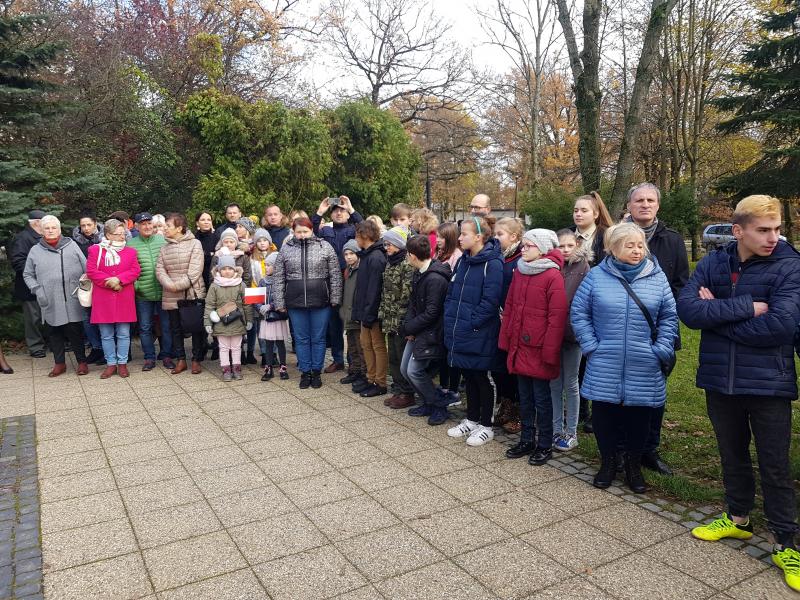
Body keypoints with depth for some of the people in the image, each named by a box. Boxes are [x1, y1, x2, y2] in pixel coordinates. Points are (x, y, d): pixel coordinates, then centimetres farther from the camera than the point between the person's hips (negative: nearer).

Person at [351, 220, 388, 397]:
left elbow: (374, 289, -23)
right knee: (366, 343, 16)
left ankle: (380, 384, 12)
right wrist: (361, 312, 15)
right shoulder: (368, 255, 11)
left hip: (373, 312, -10)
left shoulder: (375, 258, -19)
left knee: (378, 346, 1)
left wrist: (368, 314, -22)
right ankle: (371, 379, 28)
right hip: (366, 310, 10)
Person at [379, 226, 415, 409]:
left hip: (401, 320, -9)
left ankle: (407, 394, 11)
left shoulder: (407, 264, -14)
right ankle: (398, 390, 25)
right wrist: (382, 313, 13)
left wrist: (401, 318, -17)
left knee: (403, 358, 0)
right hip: (390, 320, 9)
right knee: (393, 357, 14)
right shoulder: (389, 263, 14)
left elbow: (407, 293, -19)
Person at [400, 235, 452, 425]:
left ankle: (440, 406, 9)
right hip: (417, 331, 9)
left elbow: (431, 313, -22)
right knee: (405, 369, 10)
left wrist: (408, 327, -13)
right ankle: (428, 403, 27)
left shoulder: (436, 279, -23)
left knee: (414, 371, -10)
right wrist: (408, 325, -3)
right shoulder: (418, 273, 7)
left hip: (431, 333, -9)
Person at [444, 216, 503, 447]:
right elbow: (452, 293, 15)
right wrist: (450, 320, 5)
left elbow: (490, 301, -20)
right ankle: (471, 419, 32)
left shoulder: (492, 264, -15)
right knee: (468, 376, 17)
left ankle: (485, 426, 21)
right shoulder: (463, 261, 10)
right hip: (461, 333, 7)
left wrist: (471, 323, -17)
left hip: (479, 335, -7)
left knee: (481, 378, 5)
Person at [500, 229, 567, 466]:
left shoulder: (553, 276, -12)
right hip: (519, 347, 6)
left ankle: (545, 445, 19)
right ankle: (527, 440, 28)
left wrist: (550, 351, -16)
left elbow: (557, 318, -15)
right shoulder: (519, 273, 9)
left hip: (539, 349, -6)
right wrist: (505, 339, 9)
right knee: (524, 396, 15)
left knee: (541, 397, 5)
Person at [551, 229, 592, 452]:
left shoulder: (583, 268, -5)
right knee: (554, 383, 11)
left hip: (573, 333, -3)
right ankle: (556, 430, 24)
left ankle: (571, 433, 21)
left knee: (570, 384, 8)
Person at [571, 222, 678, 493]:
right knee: (603, 414, 8)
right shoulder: (597, 276, -3)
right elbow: (579, 312, 1)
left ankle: (634, 465, 31)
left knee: (639, 416, 11)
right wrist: (590, 346, -6)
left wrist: (662, 350, -2)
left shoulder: (657, 277, 1)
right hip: (604, 367, -1)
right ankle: (608, 461, 29)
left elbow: (669, 317, 6)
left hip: (643, 369, 1)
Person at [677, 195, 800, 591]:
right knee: (732, 455, 20)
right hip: (721, 380, 4)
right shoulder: (712, 263, -1)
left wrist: (717, 314, -16)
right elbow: (687, 309, -15)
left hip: (768, 382, -3)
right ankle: (738, 519, 39)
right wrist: (745, 307, -23)